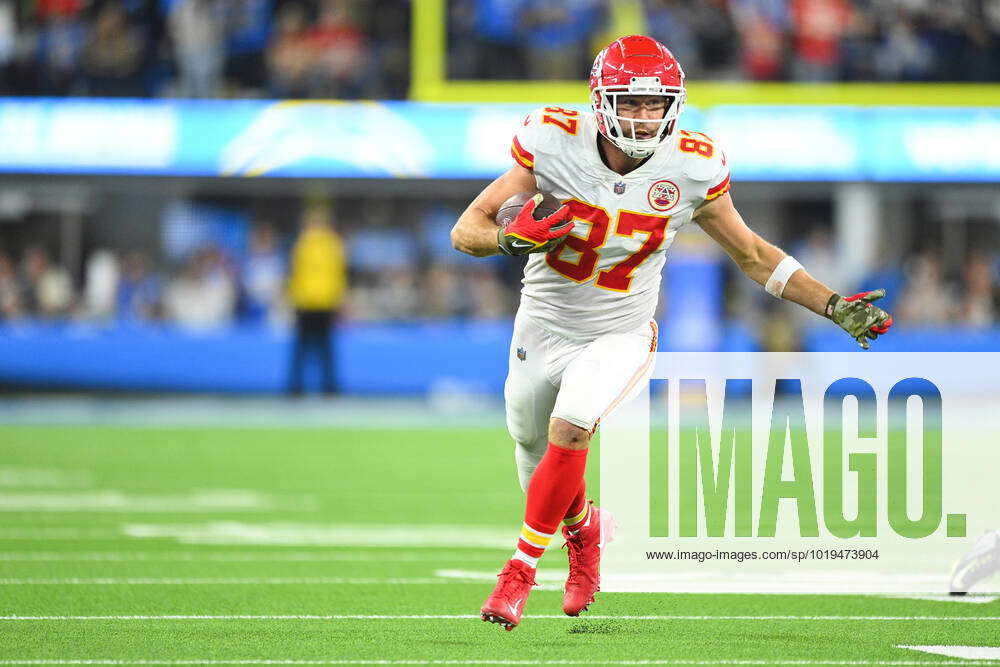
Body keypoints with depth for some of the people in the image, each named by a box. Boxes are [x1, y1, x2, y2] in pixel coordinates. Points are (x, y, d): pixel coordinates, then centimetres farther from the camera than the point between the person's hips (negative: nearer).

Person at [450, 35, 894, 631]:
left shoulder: (690, 173, -16)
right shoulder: (556, 149, -20)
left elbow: (753, 254, 1)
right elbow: (466, 230, -16)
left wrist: (835, 307, -3)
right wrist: (513, 236, -39)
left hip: (620, 338, -2)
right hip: (544, 330, 2)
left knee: (569, 430, -28)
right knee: (538, 458, 18)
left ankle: (522, 569, -11)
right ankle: (585, 528, 53)